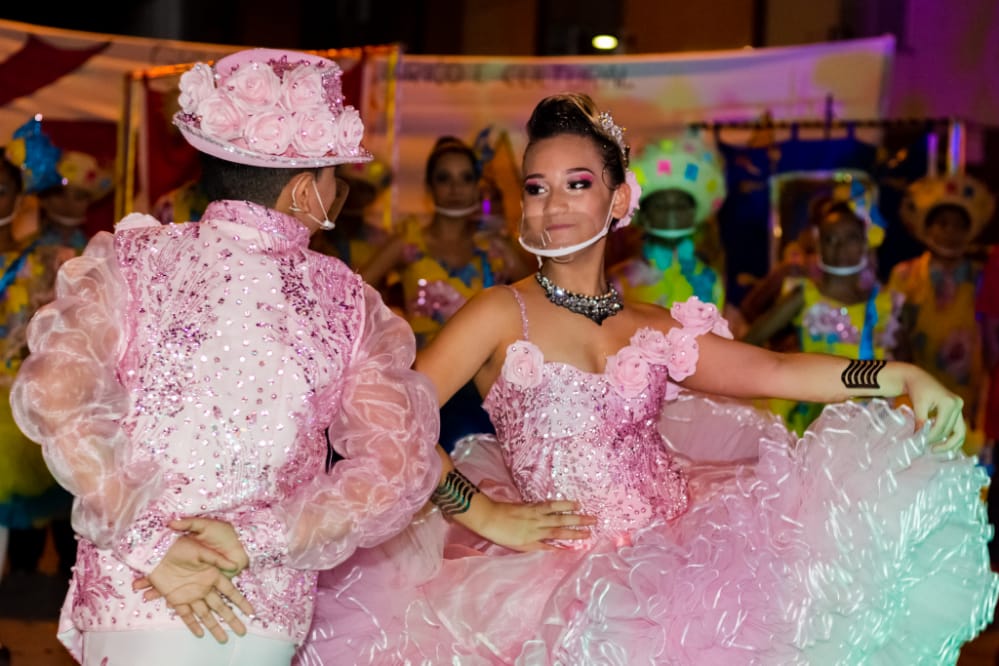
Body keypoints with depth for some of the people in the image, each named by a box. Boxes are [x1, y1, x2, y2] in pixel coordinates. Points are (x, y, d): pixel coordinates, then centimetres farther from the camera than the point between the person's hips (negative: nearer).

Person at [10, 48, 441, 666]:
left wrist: (147, 542, -12)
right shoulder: (349, 303, 1)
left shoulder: (134, 257, 0)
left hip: (128, 608, 0)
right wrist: (256, 538, -10)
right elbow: (400, 464, -8)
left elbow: (54, 393, -14)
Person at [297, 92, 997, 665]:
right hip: (570, 578, -5)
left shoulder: (654, 330, 11)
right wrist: (483, 514, -11)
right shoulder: (503, 315, -3)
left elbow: (775, 371, 3)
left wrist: (903, 375, -7)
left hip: (683, 544, 5)